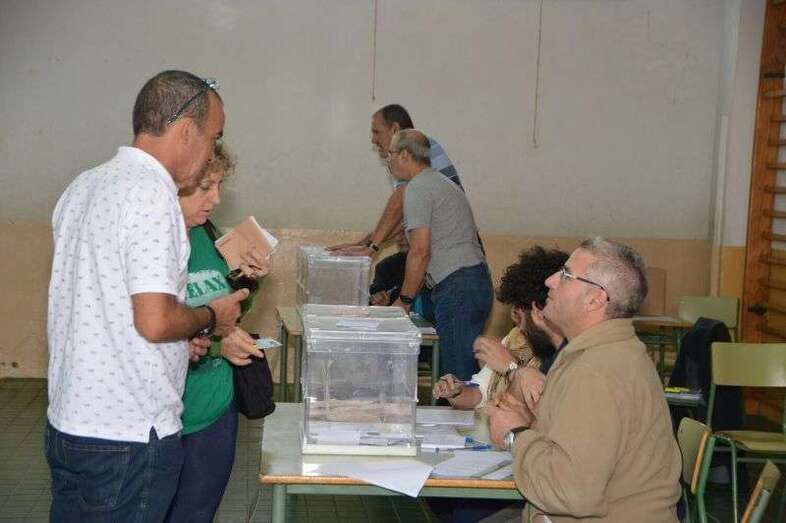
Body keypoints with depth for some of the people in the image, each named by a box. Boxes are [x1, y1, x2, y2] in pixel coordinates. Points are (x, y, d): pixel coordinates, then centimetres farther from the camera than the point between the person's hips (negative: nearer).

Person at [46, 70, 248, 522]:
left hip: (68, 420, 9)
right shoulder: (152, 195, -19)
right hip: (128, 434, -9)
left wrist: (180, 339, 12)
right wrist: (211, 318, -5)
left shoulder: (83, 187, 11)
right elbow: (155, 321, -24)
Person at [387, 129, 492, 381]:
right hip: (479, 281, 10)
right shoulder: (444, 183, 24)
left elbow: (421, 252, -14)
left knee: (457, 373, -8)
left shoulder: (418, 188, -7)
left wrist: (404, 300, -5)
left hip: (456, 287, -10)